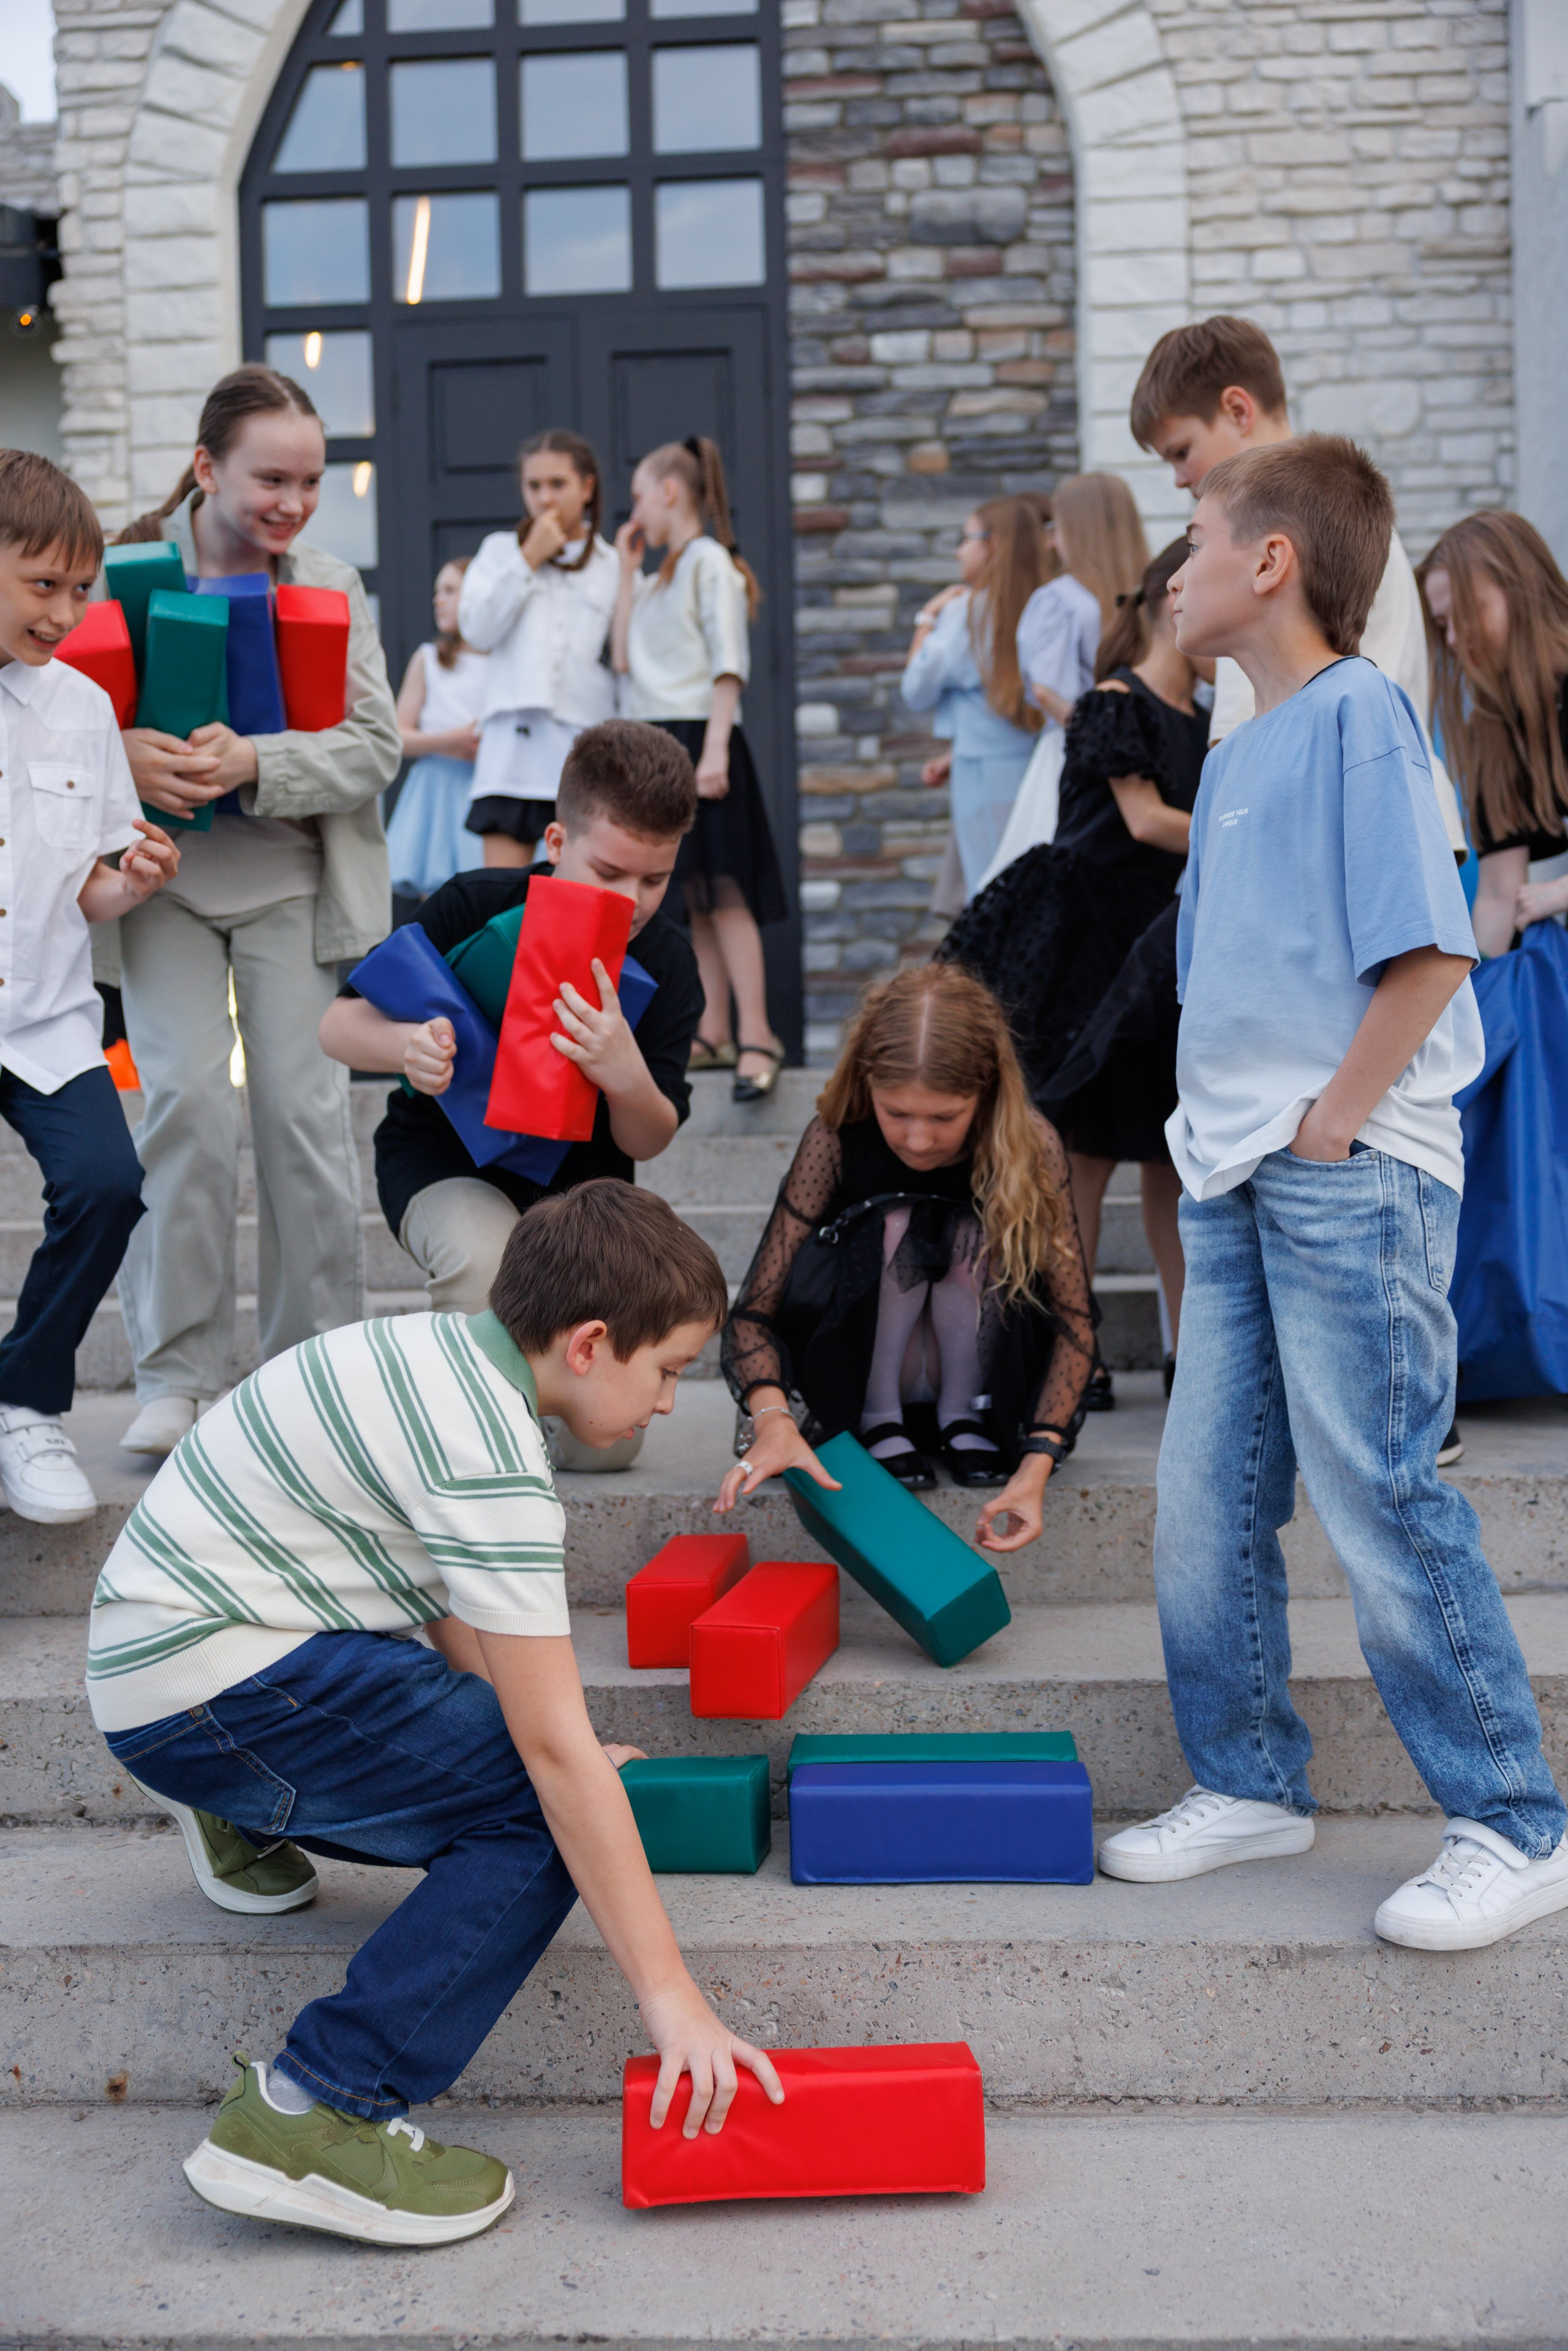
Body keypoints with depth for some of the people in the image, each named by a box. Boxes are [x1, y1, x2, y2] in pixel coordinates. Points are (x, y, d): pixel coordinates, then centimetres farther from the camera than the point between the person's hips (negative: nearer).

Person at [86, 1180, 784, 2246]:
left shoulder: (441, 1351, 7)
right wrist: (669, 1993, -18)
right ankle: (310, 2115, -17)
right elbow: (556, 1746, -22)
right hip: (207, 1691, -10)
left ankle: (251, 1817, 27)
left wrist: (560, 1754, 19)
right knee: (546, 1819, -16)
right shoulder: (489, 1458, -22)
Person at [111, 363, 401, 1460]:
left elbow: (377, 745, -3)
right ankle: (177, 1375, 2)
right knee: (185, 1099, -11)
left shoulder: (334, 585, 4)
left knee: (305, 1106, -1)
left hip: (292, 882, 1)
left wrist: (258, 764, -20)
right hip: (165, 875, -1)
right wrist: (121, 754, -22)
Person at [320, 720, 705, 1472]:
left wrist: (627, 1077, -38)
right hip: (447, 1156, -2)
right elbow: (339, 1023, -14)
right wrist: (406, 1045, -38)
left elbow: (649, 1143, -13)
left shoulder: (665, 960, -12)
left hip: (578, 1173, 2)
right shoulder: (474, 909, -18)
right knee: (486, 1263, -40)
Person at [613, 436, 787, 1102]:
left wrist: (715, 749, -20)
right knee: (696, 897, 6)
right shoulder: (660, 575, 20)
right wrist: (627, 571, 14)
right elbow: (624, 658, 11)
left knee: (722, 891, -12)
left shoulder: (709, 561, -4)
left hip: (696, 738, -8)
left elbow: (729, 663, -12)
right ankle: (713, 1033, 7)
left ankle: (756, 1037, -14)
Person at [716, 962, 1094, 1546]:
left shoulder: (1029, 1148, -23)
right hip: (860, 1362, -1)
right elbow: (753, 1311, -24)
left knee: (978, 1234, -28)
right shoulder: (837, 1141, -23)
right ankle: (875, 1418, -9)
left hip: (983, 1363, 1)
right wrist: (773, 1420, -45)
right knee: (895, 1227, -29)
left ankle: (965, 1414, -6)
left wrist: (1038, 1462, -38)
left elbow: (1074, 1321, -23)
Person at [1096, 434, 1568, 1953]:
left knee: (1379, 1505, -5)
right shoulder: (1239, 749, 16)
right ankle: (1248, 1784, 26)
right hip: (1234, 1180, 9)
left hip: (1351, 1181, -9)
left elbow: (1428, 948, -18)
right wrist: (1217, 1126, 12)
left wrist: (1332, 1122, -16)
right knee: (1206, 1509, 11)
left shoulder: (1356, 714, -10)